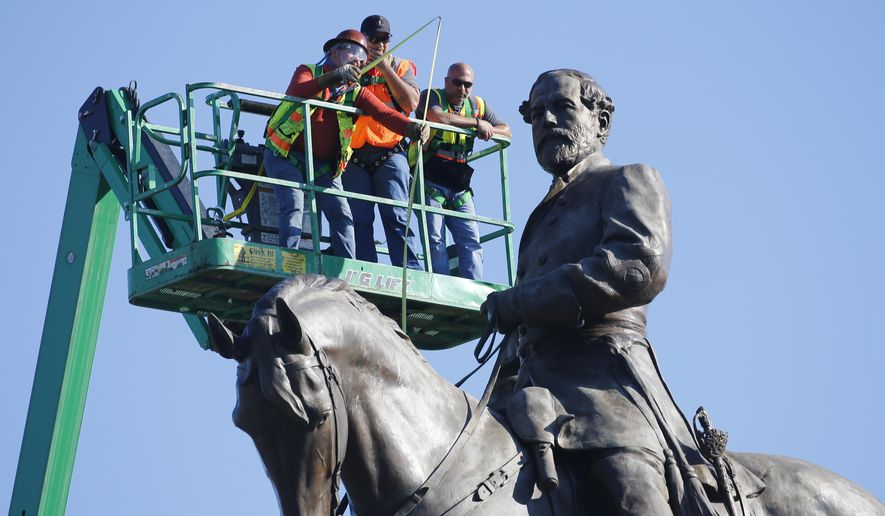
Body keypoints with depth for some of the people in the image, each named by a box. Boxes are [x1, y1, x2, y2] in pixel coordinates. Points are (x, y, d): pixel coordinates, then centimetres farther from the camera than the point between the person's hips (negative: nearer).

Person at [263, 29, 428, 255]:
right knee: (294, 206, -21)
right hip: (286, 156, -4)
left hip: (324, 166, 4)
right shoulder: (309, 72, -2)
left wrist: (412, 128, -32)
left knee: (341, 213, -9)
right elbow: (295, 92, -27)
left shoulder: (356, 92, 6)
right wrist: (332, 77, -42)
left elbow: (384, 113, -11)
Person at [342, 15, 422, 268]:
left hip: (390, 154, -1)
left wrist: (385, 67, -4)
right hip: (355, 155, 1)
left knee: (396, 216, -11)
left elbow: (411, 103, -3)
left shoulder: (401, 67, 15)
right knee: (360, 220, -5)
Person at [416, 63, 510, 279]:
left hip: (460, 188, 5)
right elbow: (437, 117, -23)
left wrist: (489, 130, -7)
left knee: (471, 241, -4)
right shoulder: (432, 96, 0)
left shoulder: (477, 105, 16)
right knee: (435, 240, -10)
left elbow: (506, 131, 17)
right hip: (431, 183, -5)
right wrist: (476, 122, -17)